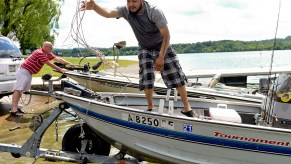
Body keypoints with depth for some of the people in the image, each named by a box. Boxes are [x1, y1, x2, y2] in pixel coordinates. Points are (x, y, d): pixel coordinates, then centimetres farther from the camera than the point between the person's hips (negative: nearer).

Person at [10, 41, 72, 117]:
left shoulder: (48, 54, 8)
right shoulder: (40, 53, -21)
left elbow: (58, 59, 7)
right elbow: (49, 64, -22)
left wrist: (69, 63, 2)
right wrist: (60, 69, -19)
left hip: (29, 73, 10)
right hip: (24, 71, -10)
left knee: (21, 90, 11)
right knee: (18, 89, -14)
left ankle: (15, 107, 16)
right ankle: (13, 110, -19)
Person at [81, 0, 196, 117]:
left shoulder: (154, 12, -29)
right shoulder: (125, 11, -20)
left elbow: (166, 35, -25)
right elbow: (108, 13, -39)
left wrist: (161, 57, -28)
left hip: (162, 46, -3)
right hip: (145, 49, 3)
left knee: (176, 76, -5)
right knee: (146, 78, -5)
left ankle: (187, 109, 4)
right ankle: (150, 108, 12)